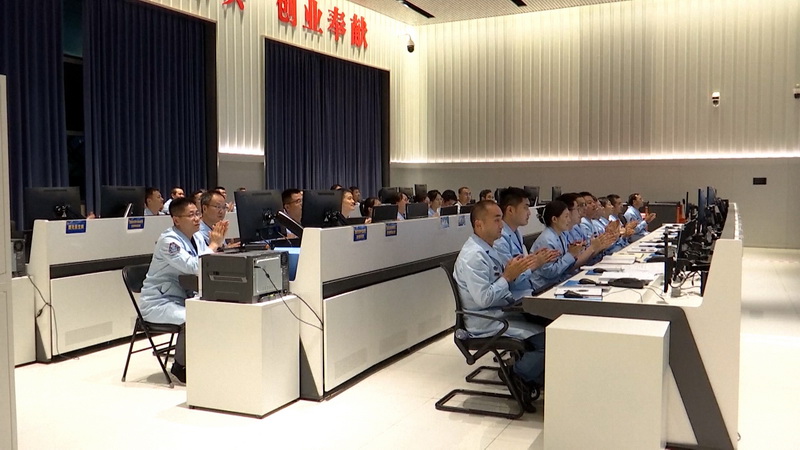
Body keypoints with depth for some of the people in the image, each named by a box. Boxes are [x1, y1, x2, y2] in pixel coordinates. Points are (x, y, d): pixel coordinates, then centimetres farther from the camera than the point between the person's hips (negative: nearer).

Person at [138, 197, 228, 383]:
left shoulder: (196, 238, 6)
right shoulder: (169, 241, -19)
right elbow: (194, 267, -32)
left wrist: (218, 243, -12)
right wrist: (213, 244, -23)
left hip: (183, 298, 8)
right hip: (159, 303, -8)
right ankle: (180, 366, -8)